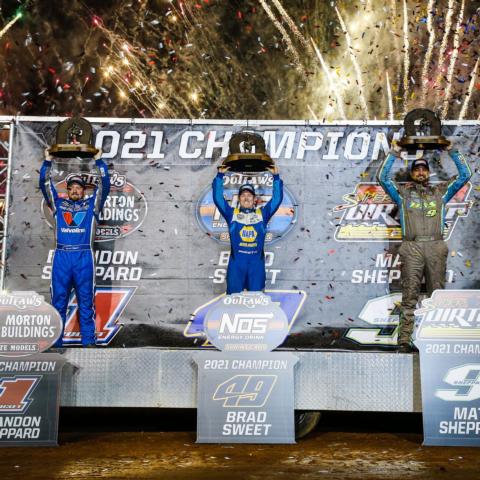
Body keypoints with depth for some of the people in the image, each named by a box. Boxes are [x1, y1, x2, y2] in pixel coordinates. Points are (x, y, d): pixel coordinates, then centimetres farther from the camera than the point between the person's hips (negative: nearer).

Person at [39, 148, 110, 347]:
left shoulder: (91, 204, 15)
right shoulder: (58, 204, 19)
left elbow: (105, 184, 9)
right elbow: (45, 184, 17)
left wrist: (99, 161, 9)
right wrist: (47, 161, 15)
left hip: (84, 257, -1)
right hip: (61, 257, 1)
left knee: (86, 302, 1)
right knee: (58, 302, 2)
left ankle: (88, 342, 4)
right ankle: (55, 342, 7)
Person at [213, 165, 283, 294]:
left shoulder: (262, 214, 10)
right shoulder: (232, 214, 8)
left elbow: (277, 198, 8)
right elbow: (218, 198, 3)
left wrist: (276, 176, 4)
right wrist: (220, 175, 0)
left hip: (257, 263, 1)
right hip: (236, 263, -1)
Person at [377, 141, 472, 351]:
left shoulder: (440, 191, 20)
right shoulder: (402, 192, 17)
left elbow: (465, 175, 18)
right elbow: (382, 176, 8)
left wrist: (452, 151, 14)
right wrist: (394, 153, 8)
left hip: (436, 247, 2)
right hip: (411, 247, -1)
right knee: (409, 295, -5)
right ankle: (404, 339, -7)